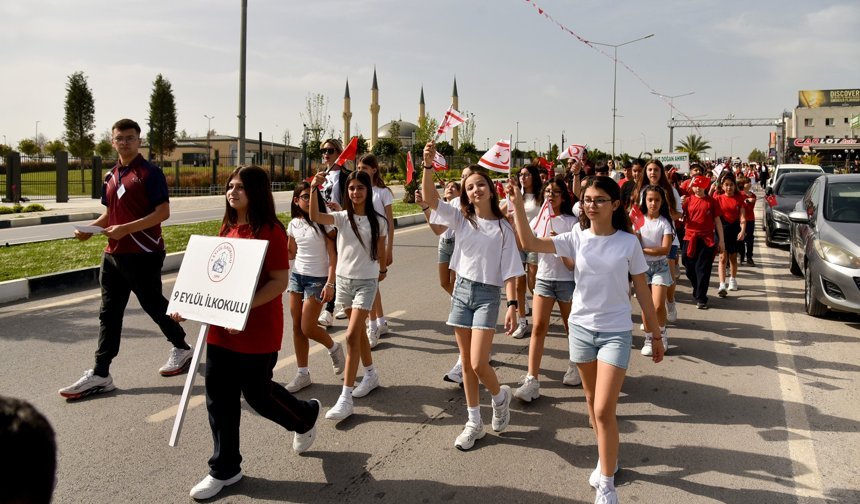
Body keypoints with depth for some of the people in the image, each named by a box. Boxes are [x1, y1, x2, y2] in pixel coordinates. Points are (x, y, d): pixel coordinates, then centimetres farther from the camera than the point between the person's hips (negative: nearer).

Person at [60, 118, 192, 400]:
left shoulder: (150, 173, -9)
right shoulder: (111, 176, 13)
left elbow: (163, 212, -16)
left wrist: (125, 228, -23)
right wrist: (90, 229, 3)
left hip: (143, 254, -7)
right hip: (113, 254, 7)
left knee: (153, 304, 6)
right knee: (109, 313, 6)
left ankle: (181, 348, 30)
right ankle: (100, 375, 10)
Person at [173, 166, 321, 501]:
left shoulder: (270, 231, -15)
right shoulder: (227, 228, 8)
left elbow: (280, 282, -19)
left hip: (257, 332, -7)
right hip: (220, 329, 7)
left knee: (258, 394, 9)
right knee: (219, 400, 10)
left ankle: (306, 417, 40)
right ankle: (224, 469, 25)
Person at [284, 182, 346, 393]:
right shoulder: (294, 224, 5)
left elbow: (333, 255, -11)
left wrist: (330, 283, -18)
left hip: (317, 279, -5)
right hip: (297, 276, 5)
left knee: (307, 328, -7)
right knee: (297, 327, 6)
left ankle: (334, 348, 23)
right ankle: (302, 373, 16)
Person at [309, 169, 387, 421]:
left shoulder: (378, 221, -5)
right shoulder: (342, 217, -2)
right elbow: (315, 217, -21)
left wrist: (382, 270, 22)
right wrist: (314, 189, -33)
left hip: (366, 281, -3)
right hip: (343, 279, 3)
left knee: (352, 335, -11)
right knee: (358, 330, 18)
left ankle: (346, 397, -8)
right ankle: (371, 375, 39)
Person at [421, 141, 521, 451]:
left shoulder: (503, 227, -3)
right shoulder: (462, 220, 2)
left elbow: (509, 270, -5)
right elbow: (429, 198, -11)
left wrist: (512, 305, -13)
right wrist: (428, 166, -23)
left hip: (488, 295, -3)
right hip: (461, 290, 3)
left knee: (478, 363, -11)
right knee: (466, 362, 9)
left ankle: (500, 396, 22)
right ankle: (474, 423, 22)